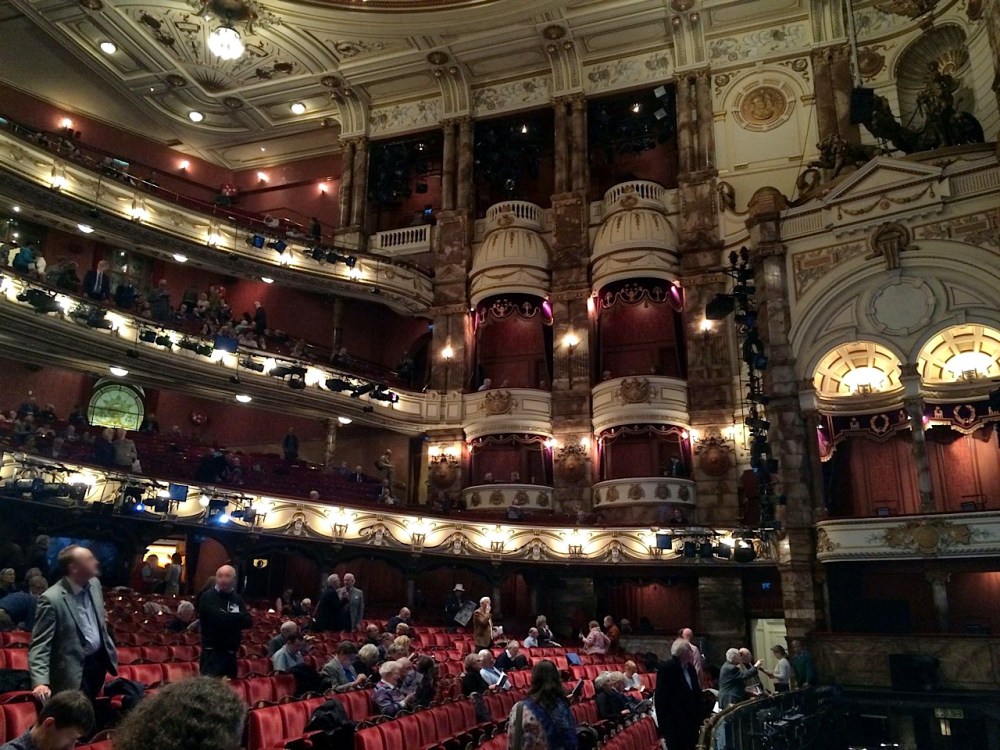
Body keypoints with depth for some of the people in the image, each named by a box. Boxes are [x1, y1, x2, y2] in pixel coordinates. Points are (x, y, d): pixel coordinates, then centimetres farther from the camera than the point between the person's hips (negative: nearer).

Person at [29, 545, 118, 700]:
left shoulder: (94, 584, -1)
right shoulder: (52, 599, -23)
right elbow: (39, 645, -24)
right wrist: (40, 682, -35)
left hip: (100, 661, 7)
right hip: (74, 672, -7)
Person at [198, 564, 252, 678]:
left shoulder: (237, 598, 10)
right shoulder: (208, 596, -7)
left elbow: (248, 621, -2)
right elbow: (219, 618, -23)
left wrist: (228, 618, -17)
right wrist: (237, 617, -8)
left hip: (231, 652, 6)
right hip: (213, 652, -6)